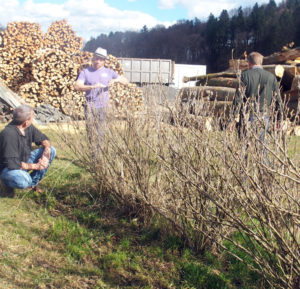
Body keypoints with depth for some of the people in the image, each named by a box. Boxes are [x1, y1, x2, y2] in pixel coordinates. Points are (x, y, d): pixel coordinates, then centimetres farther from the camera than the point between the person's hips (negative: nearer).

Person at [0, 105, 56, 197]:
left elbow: (43, 139, 5)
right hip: (8, 167, -8)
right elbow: (12, 163, -32)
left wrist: (46, 153, -17)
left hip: (24, 160, 8)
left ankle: (33, 183, 6)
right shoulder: (9, 134, -32)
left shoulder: (29, 127, -9)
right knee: (24, 181, -39)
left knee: (52, 151, -3)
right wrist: (35, 166, -24)